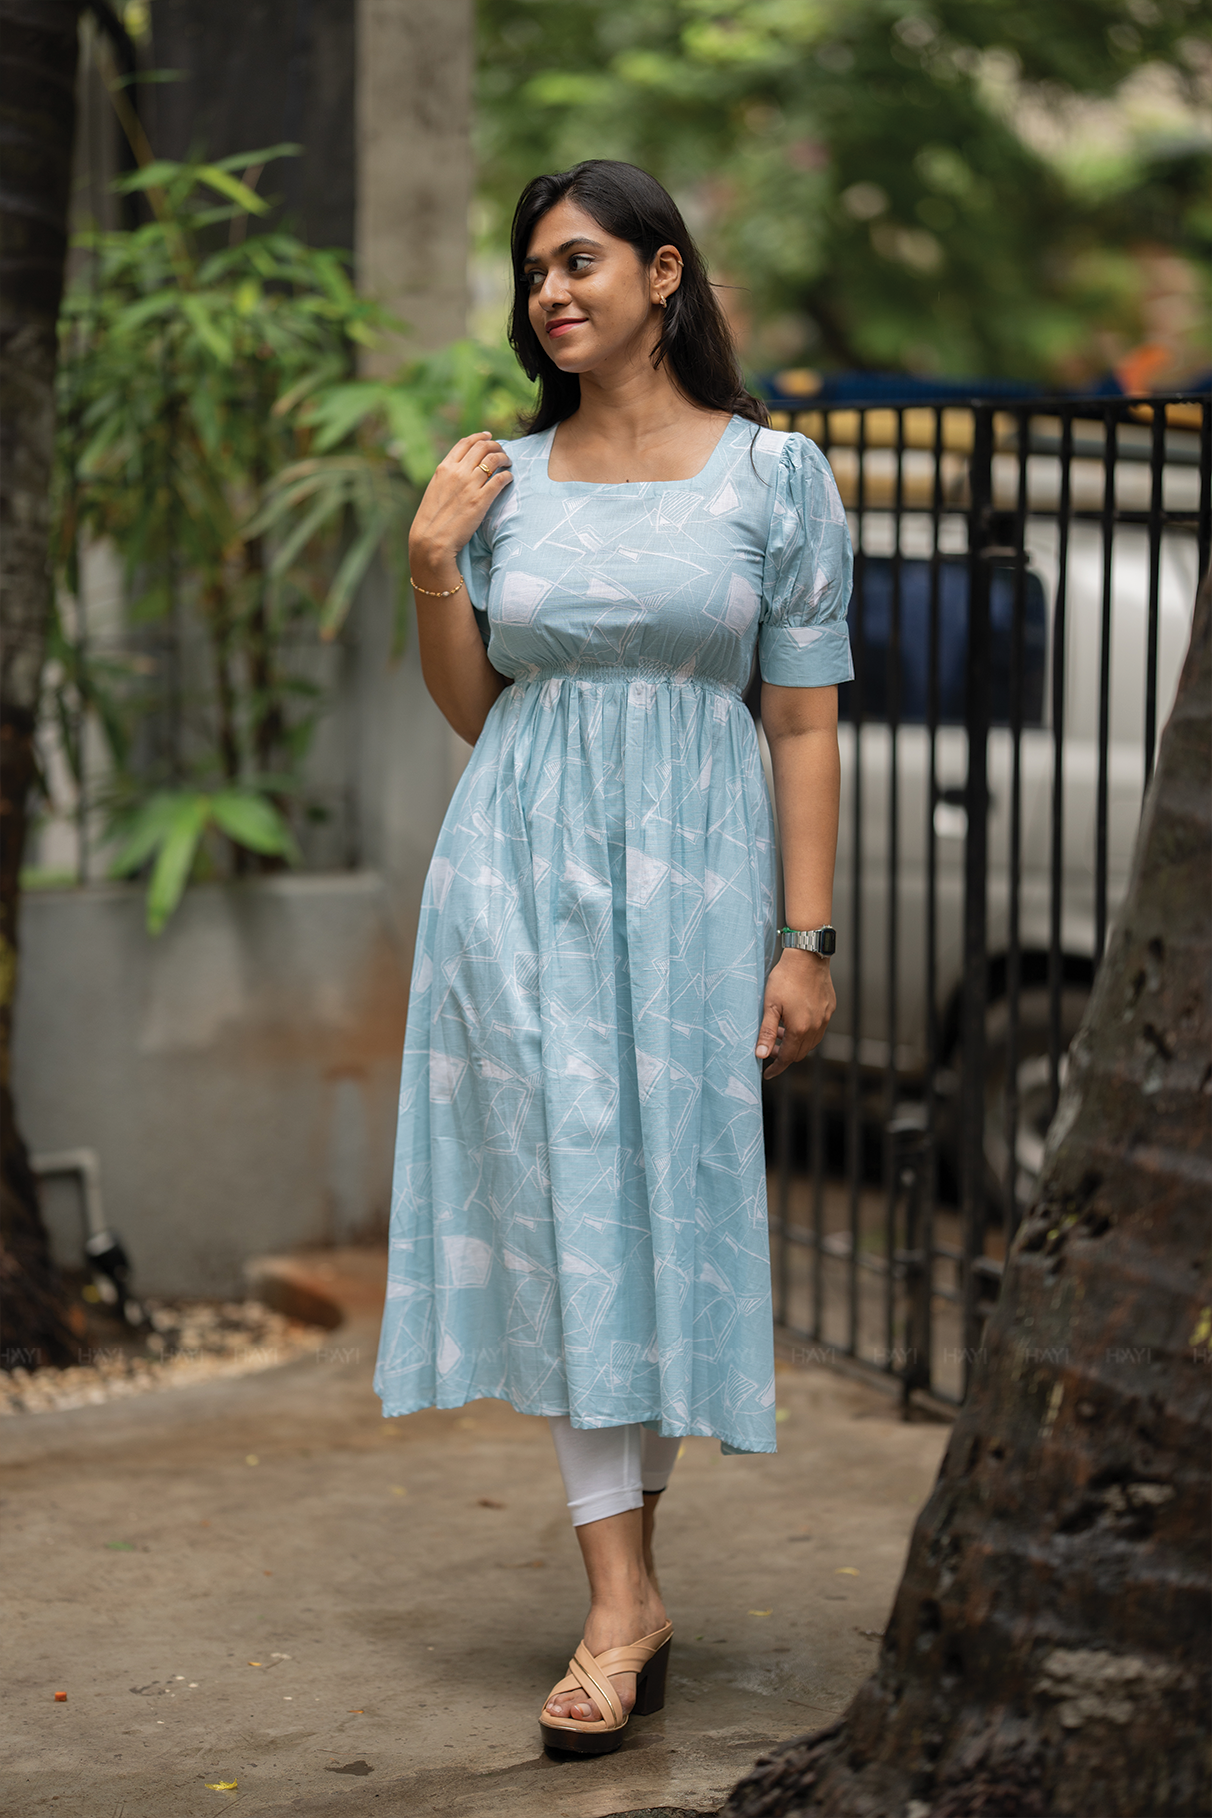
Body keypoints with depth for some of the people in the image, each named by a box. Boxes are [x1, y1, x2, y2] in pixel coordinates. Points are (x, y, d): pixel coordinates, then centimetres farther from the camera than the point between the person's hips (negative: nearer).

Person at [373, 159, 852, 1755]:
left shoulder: (773, 474, 1)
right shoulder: (502, 478, 9)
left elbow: (805, 724, -1)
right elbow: (468, 711, 12)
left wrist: (807, 939, -6)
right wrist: (430, 561, -2)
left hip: (689, 867, -2)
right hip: (520, 866, 2)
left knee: (671, 1200, 3)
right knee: (560, 1202, -3)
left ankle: (631, 1566, 19)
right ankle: (622, 1604, 0)